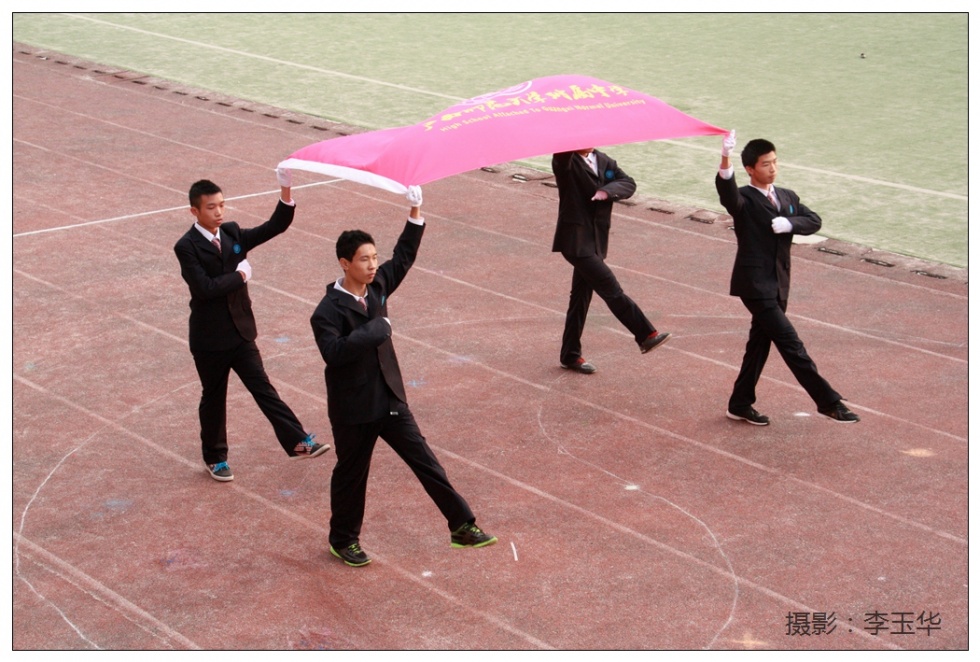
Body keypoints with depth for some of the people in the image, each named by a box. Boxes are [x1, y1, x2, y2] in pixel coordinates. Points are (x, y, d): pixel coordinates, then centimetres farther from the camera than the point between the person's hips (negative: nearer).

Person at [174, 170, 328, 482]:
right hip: (209, 338, -4)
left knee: (263, 388, 5)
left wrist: (286, 192, -18)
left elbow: (275, 226, -4)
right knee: (213, 398, 11)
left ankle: (297, 441, 3)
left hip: (241, 330, 4)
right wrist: (240, 275, -14)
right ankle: (215, 458, 26)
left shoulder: (232, 233, 2)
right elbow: (205, 288, -26)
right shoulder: (186, 247, -15)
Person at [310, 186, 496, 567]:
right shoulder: (328, 312, -19)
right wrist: (376, 328, -28)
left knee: (426, 463, 6)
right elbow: (334, 352, -34)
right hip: (353, 409, -6)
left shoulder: (377, 287, 1)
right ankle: (343, 540, 32)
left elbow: (403, 258, 12)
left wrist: (415, 214, 1)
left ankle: (462, 527, 10)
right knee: (351, 475, 12)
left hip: (390, 399, 6)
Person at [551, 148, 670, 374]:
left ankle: (571, 355, 22)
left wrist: (608, 191, -17)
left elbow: (628, 183, 0)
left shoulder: (603, 161, 9)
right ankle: (646, 335, -5)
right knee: (611, 290, -10)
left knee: (582, 296, 13)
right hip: (576, 240, -7)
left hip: (596, 239, 7)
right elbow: (562, 153, -32)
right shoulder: (565, 162, -9)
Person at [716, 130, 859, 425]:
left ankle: (740, 404, 27)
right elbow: (726, 190, -30)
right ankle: (828, 401, -8)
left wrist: (790, 223, -17)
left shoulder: (787, 198, 13)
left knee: (761, 341, 14)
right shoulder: (744, 200, -9)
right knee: (790, 342, -10)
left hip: (778, 284, 7)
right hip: (755, 284, -7)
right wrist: (725, 157, -48)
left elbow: (814, 220, 3)